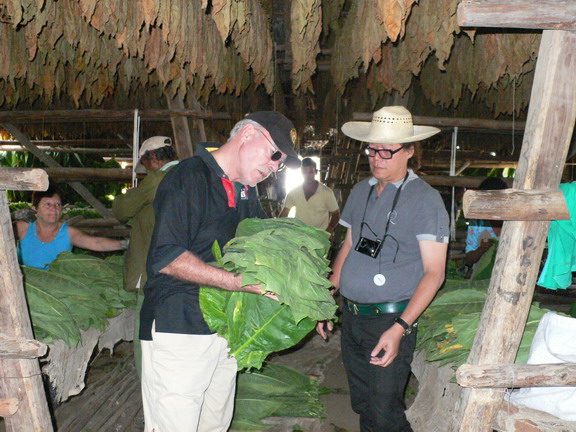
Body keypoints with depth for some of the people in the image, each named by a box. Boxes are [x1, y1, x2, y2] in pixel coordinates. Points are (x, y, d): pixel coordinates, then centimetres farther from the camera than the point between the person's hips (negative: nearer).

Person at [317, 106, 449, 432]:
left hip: (392, 320, -6)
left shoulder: (425, 199, -10)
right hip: (351, 317, 6)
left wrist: (400, 328, -21)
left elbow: (434, 272, -13)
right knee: (362, 405, 17)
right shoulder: (361, 192, 9)